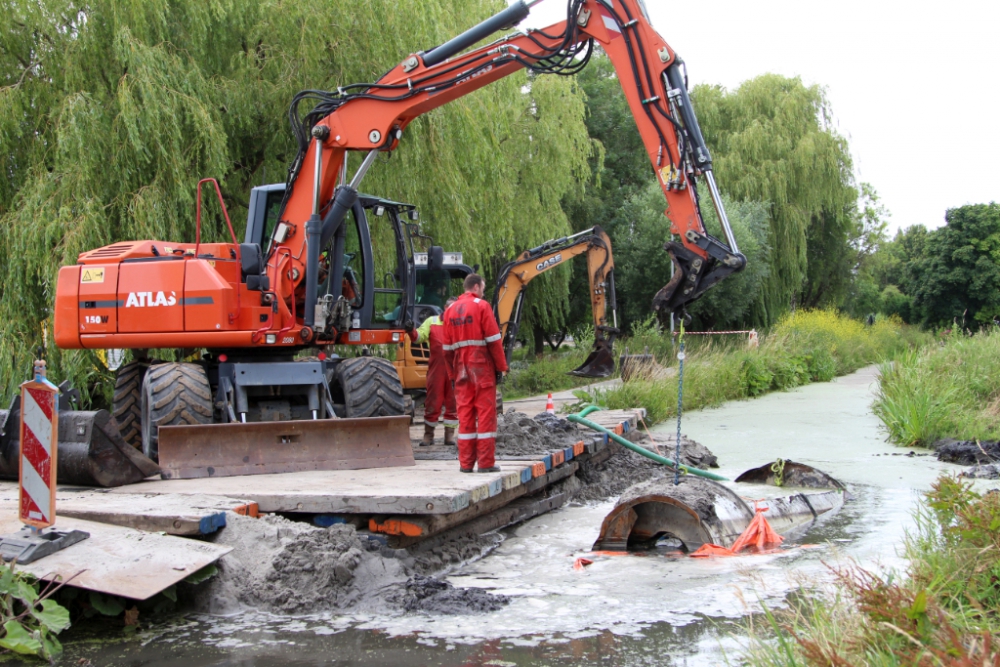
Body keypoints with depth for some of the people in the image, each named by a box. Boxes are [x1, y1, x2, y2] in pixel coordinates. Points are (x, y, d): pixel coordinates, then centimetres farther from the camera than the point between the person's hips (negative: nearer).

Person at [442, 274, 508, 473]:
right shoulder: (481, 306, -5)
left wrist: (453, 372, 19)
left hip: (462, 370, 6)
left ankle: (465, 462, 8)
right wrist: (501, 366, -3)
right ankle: (486, 462, -2)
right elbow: (493, 340, -9)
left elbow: (447, 347, 14)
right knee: (486, 413, -2)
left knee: (465, 414, 7)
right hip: (482, 368, -5)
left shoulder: (450, 310, 13)